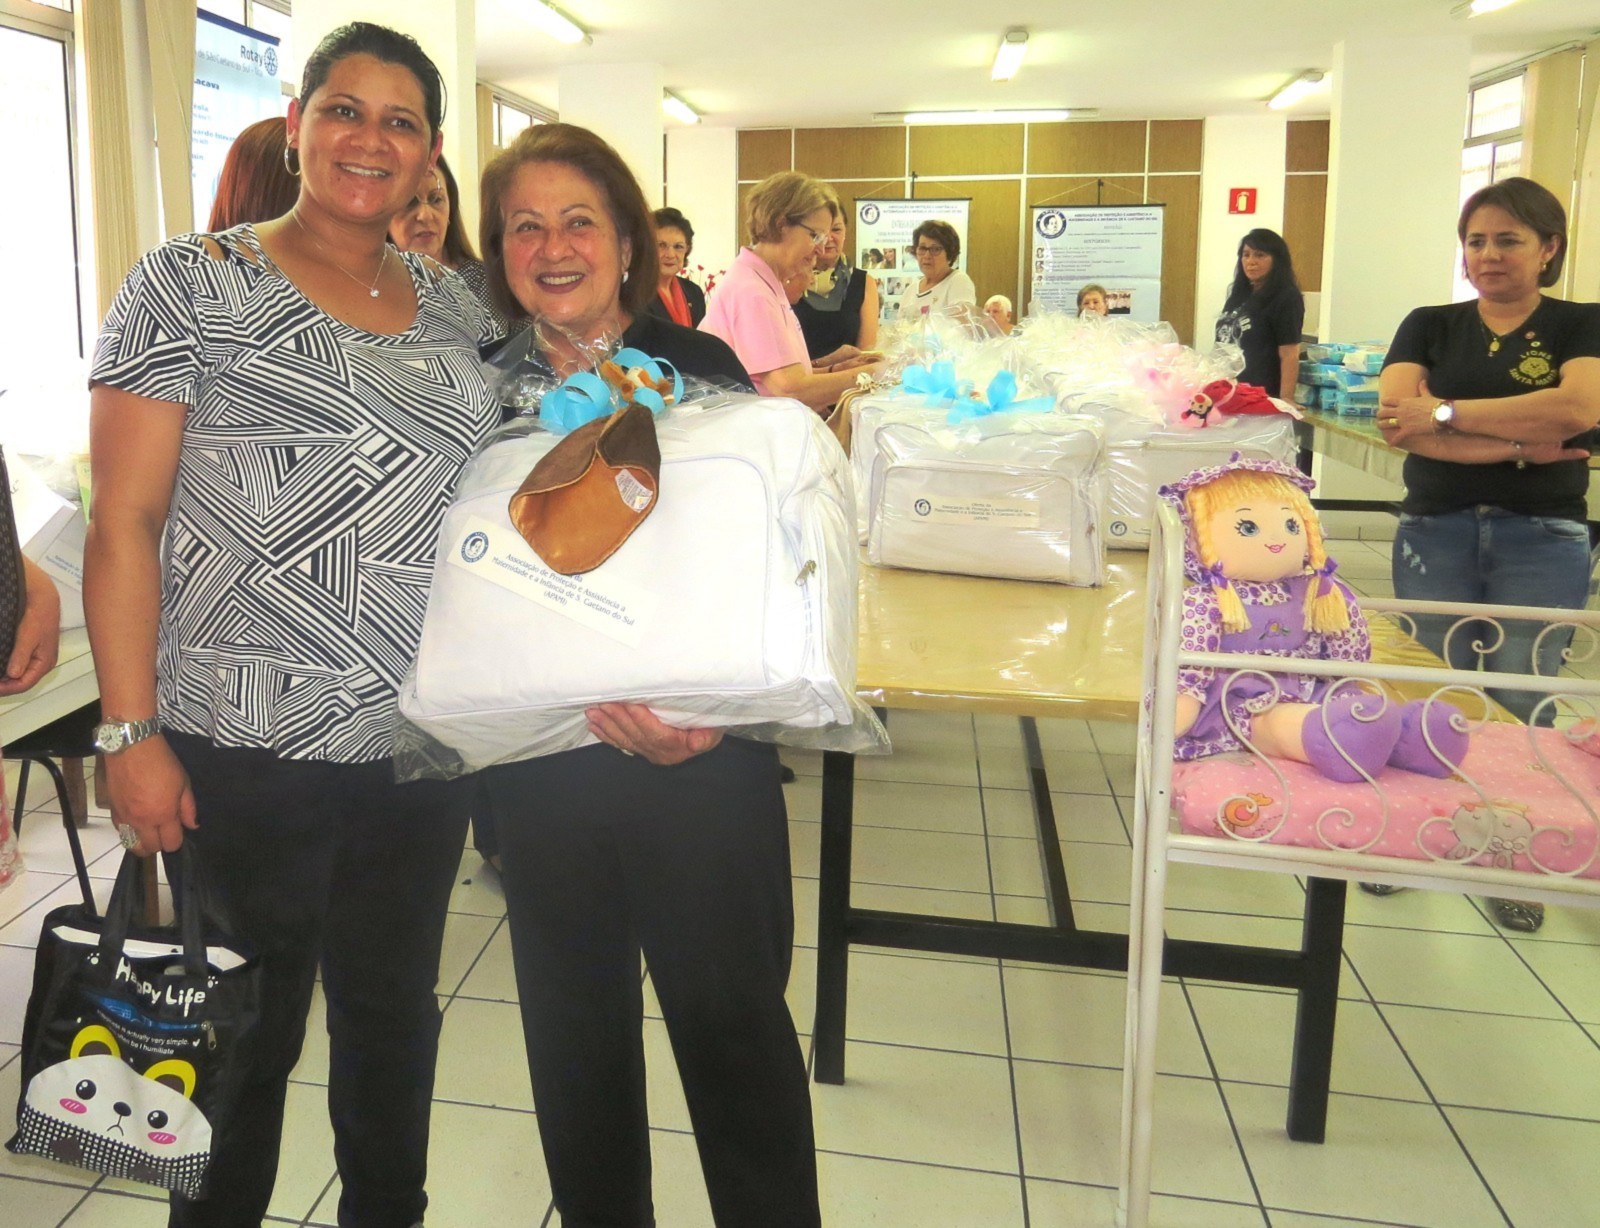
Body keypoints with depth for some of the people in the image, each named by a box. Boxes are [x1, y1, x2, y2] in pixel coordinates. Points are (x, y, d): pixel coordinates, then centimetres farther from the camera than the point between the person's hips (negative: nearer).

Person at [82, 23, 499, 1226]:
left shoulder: (455, 305, 9)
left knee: (396, 1007, 19)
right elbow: (124, 522, -8)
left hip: (423, 742, 5)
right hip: (242, 752, -4)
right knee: (243, 1036, 11)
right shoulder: (192, 284, -5)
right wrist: (133, 734, -14)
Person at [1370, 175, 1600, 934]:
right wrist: (1516, 445, -17)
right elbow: (1396, 420, -10)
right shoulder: (1429, 326, 7)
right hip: (1433, 533, 1)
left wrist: (1445, 414, -17)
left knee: (1520, 706, 2)